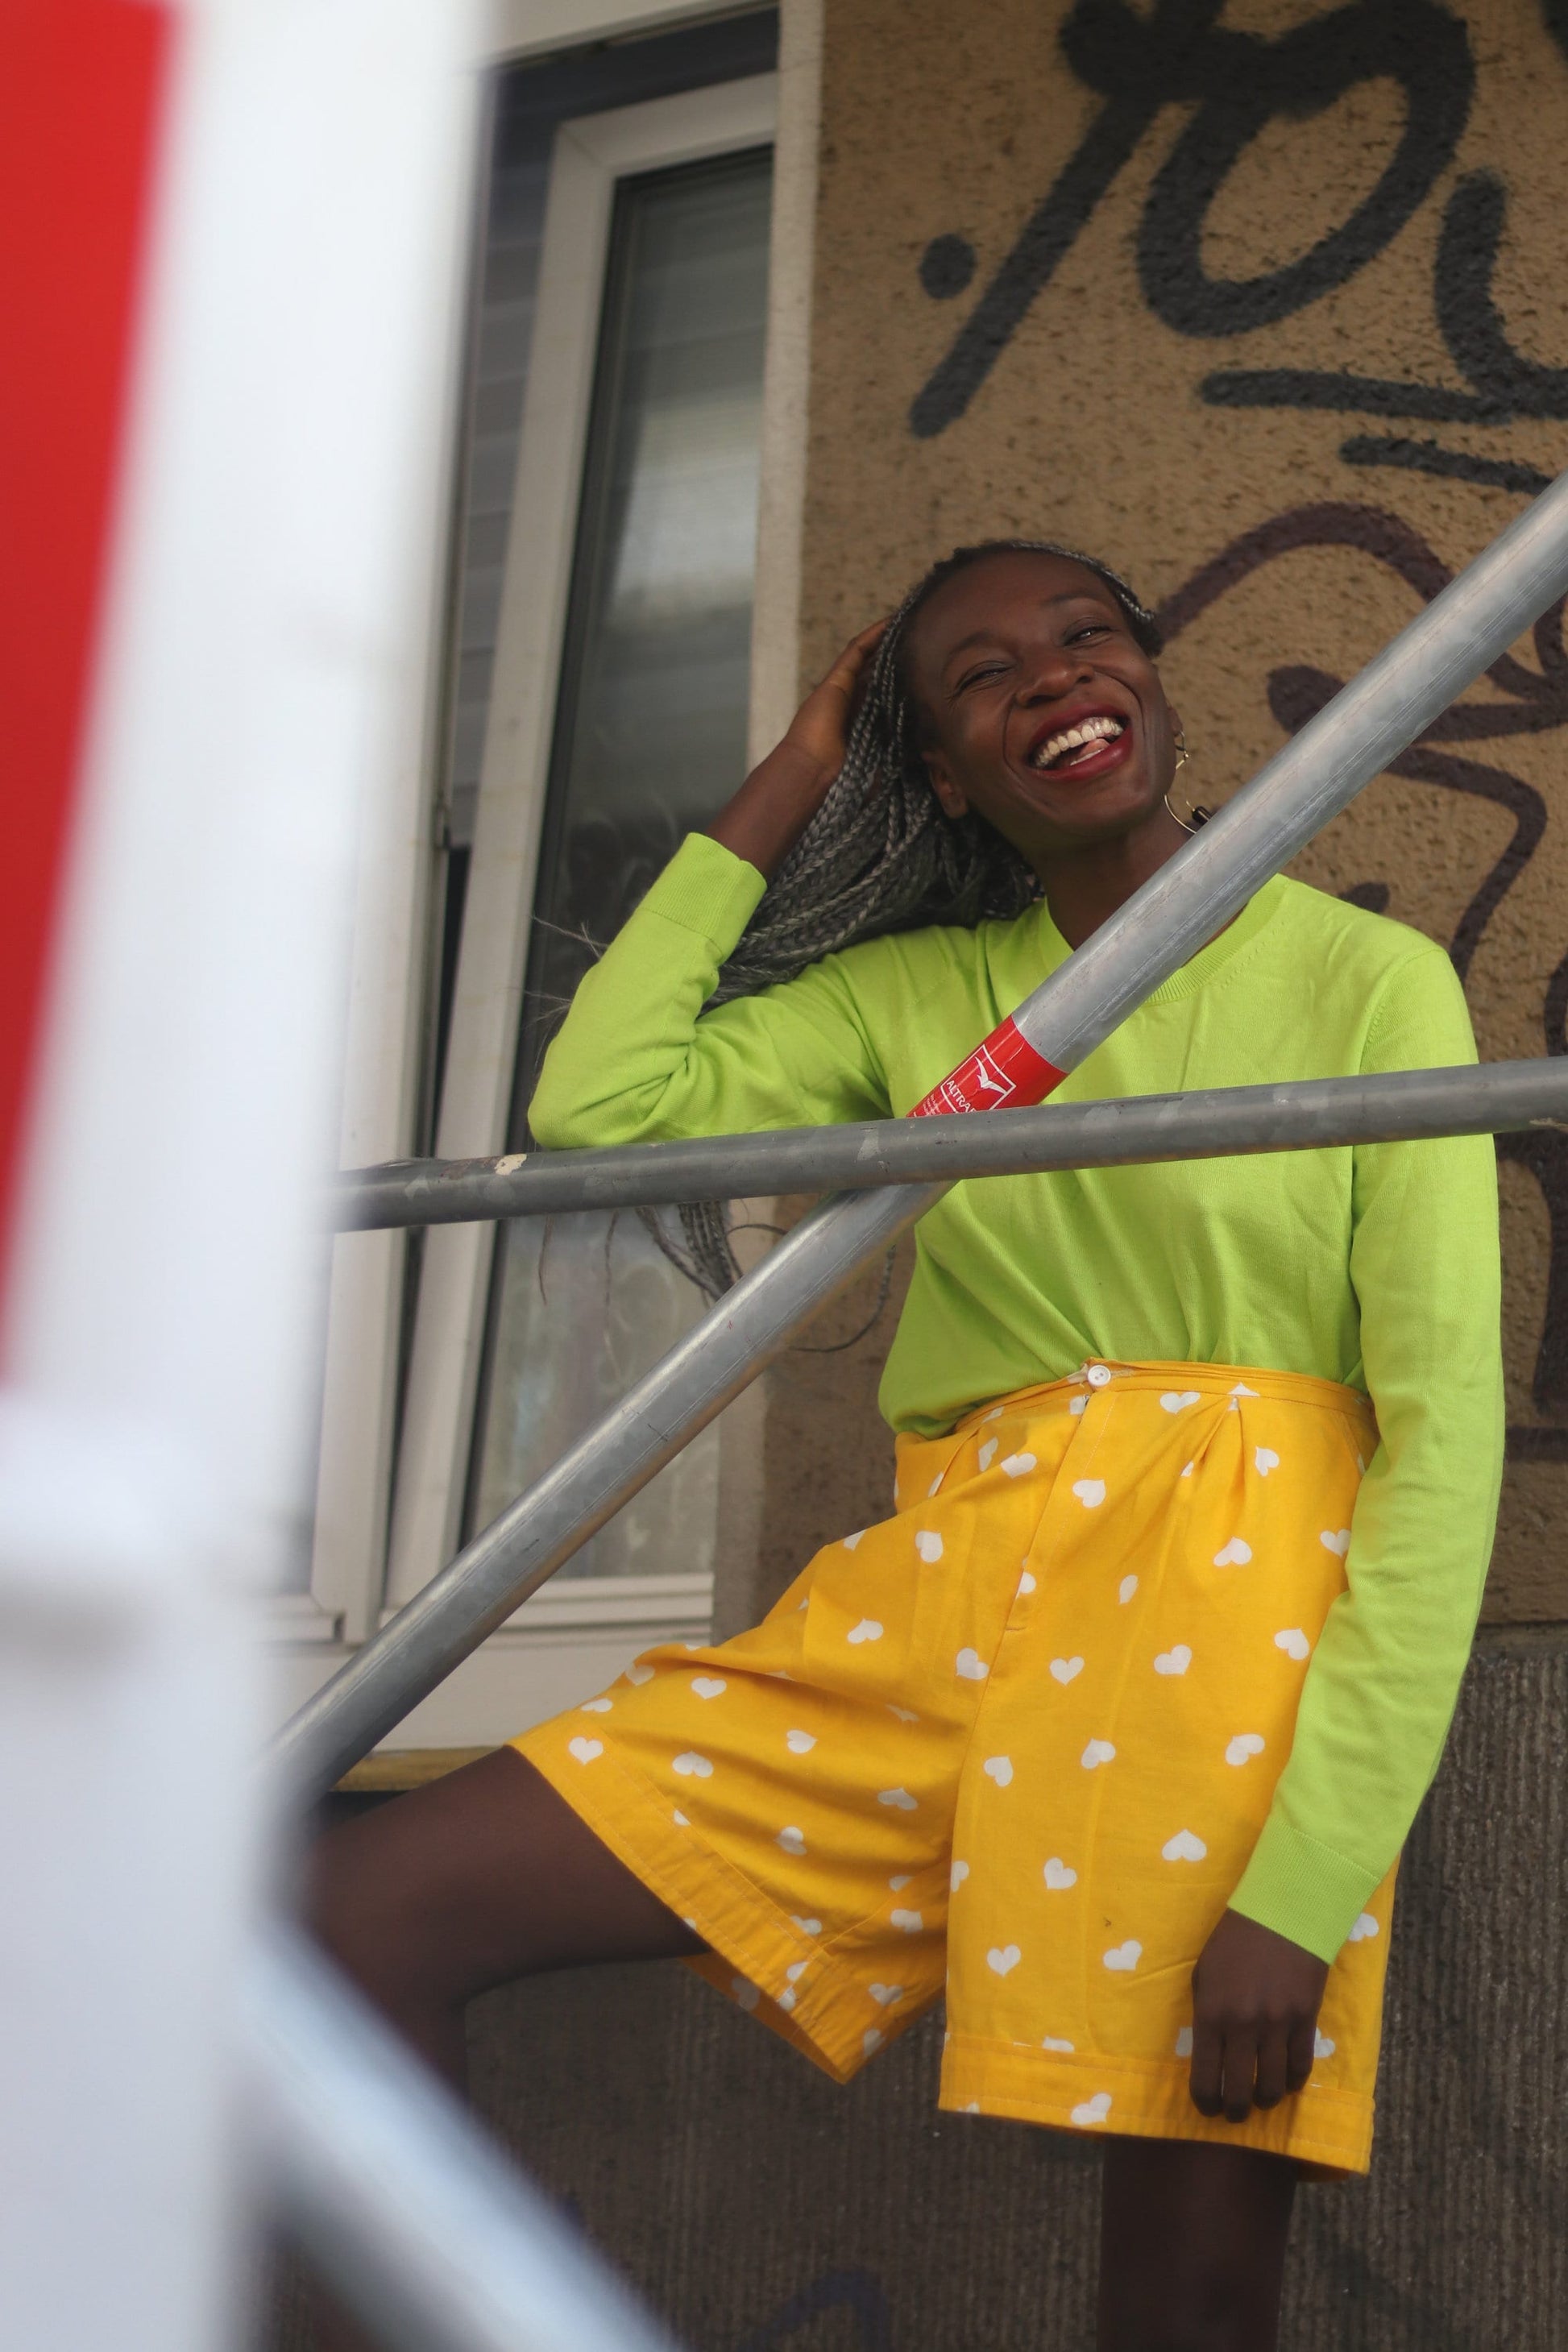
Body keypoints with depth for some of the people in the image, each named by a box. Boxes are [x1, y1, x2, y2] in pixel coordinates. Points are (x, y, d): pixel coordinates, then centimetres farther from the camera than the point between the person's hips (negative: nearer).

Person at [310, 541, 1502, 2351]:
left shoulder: (1367, 980, 1)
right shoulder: (919, 993, 16)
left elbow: (1445, 1436, -6)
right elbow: (598, 1101, 6)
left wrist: (1306, 1885, -16)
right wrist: (787, 785, 14)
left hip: (1226, 1606, -4)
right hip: (931, 1598, 5)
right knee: (366, 1916, -7)